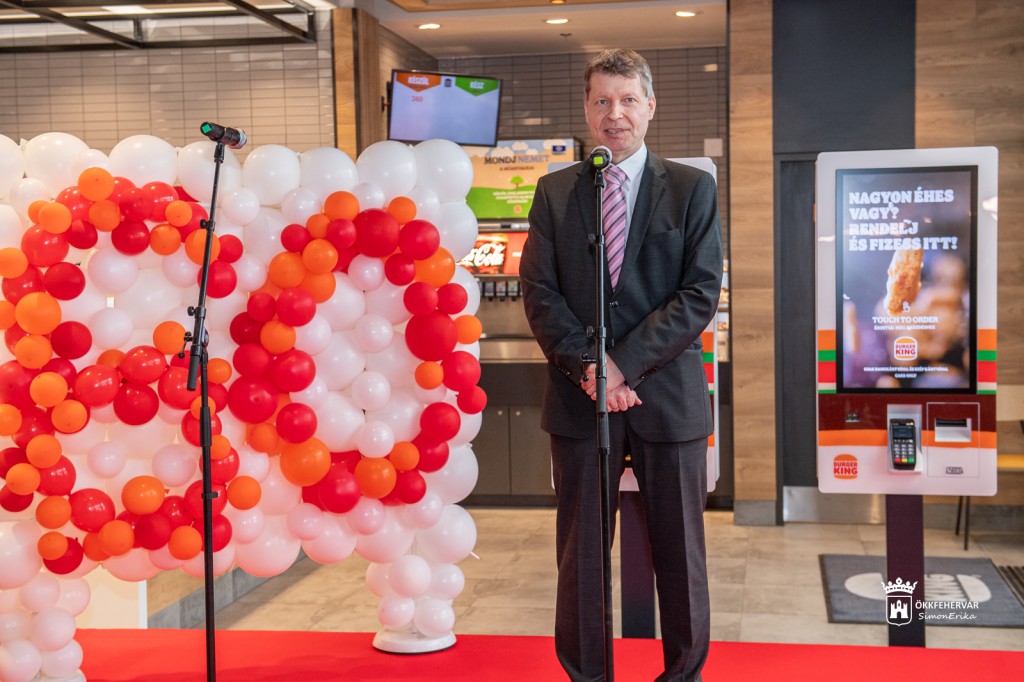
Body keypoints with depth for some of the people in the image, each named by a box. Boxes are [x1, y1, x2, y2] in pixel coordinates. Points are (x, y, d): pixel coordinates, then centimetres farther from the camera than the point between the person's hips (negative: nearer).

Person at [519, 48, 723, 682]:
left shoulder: (693, 188, 3)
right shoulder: (555, 192, 8)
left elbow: (701, 294, -6)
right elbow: (539, 292, 2)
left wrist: (624, 365, -14)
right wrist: (588, 366, -12)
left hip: (668, 393, -1)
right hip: (579, 398, 1)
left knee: (680, 550, 8)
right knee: (581, 551, 9)